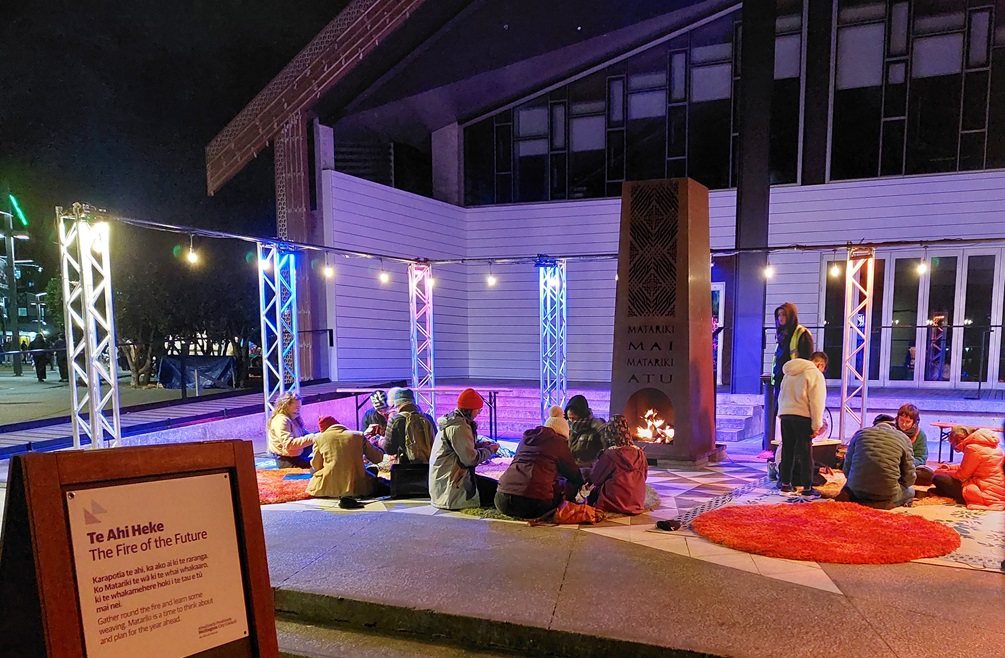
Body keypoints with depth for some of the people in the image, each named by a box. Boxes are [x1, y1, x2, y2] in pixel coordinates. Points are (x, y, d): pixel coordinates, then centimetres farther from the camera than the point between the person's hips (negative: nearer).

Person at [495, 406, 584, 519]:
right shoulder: (559, 442, 9)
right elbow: (575, 475, 19)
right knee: (571, 485, 17)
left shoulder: (526, 438, 25)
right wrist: (581, 485, 42)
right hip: (533, 503, -5)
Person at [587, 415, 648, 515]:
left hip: (617, 504, -5)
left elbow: (595, 479, -6)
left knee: (594, 493, 20)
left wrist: (600, 459, 8)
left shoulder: (610, 454, -14)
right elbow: (644, 476, 14)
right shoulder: (639, 453, 0)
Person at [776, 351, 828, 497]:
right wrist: (817, 426, -9)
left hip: (785, 415, 6)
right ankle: (807, 488, 4)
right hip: (802, 417, -6)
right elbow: (817, 402, -11)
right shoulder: (815, 374, -5)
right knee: (806, 453, 1)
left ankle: (785, 484, 18)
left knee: (787, 451, 13)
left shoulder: (789, 374, 19)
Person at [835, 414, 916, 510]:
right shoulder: (903, 438, 6)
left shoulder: (860, 433, 11)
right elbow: (909, 478, 5)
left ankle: (849, 495, 0)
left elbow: (846, 469, 10)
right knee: (910, 490, 28)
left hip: (856, 493, 3)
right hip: (886, 497, -3)